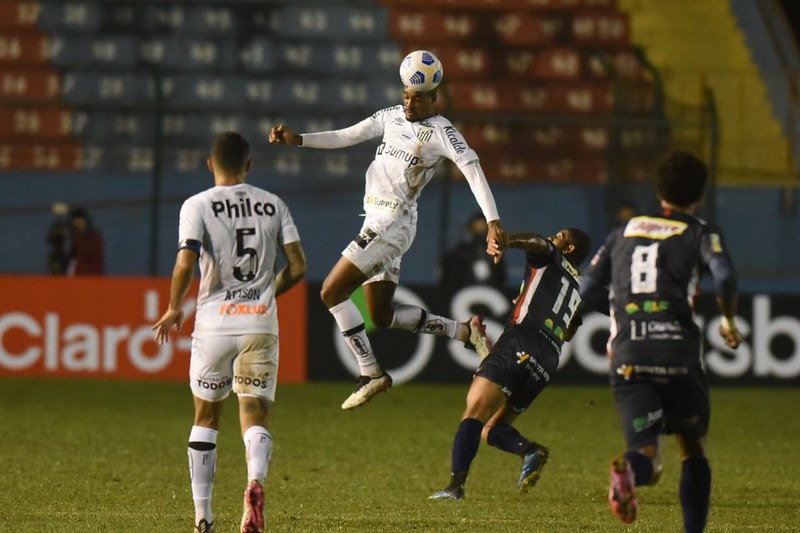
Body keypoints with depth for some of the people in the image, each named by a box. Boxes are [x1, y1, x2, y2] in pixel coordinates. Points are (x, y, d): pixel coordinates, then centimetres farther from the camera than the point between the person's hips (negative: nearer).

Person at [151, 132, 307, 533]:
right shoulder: (273, 205, 6)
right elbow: (297, 266, 3)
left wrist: (174, 308, 0)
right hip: (261, 324, 1)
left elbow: (185, 262, -15)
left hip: (214, 323, -1)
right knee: (255, 417, 1)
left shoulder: (198, 205, -2)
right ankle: (255, 482, -31)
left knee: (205, 417, 14)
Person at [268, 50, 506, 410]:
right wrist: (297, 140, 2)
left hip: (391, 223, -9)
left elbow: (473, 170, -18)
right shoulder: (392, 117, 13)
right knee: (384, 316, 13)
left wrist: (493, 221, -29)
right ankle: (465, 331, 20)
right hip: (377, 222, 9)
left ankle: (371, 372, -5)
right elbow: (345, 137, 14)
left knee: (331, 293, -10)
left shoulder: (440, 131, -9)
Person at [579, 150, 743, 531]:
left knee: (647, 454, -3)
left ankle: (630, 468, -39)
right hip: (678, 352, -2)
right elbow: (724, 276, -11)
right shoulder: (701, 232, 8)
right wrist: (728, 320, 7)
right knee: (693, 449, 18)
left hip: (627, 357, 2)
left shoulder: (624, 232, 20)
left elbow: (588, 289, 19)